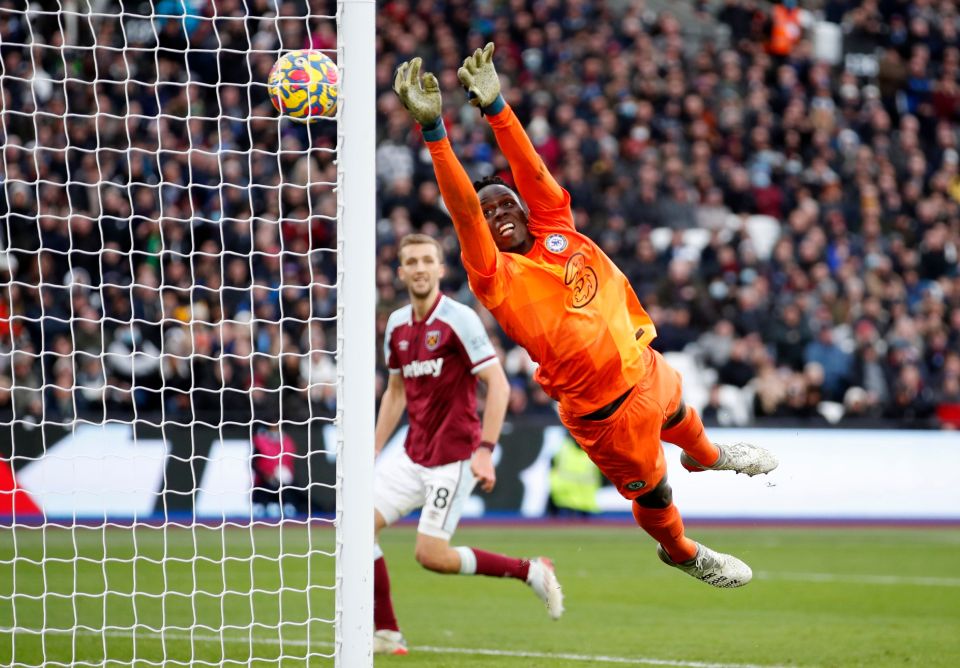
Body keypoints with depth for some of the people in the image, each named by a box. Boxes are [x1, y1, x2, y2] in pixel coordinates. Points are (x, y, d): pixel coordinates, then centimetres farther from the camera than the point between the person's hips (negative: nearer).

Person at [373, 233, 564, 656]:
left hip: (454, 457, -7)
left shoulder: (458, 319, -13)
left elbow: (498, 385, -16)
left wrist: (485, 451, -22)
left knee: (431, 555, -12)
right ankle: (385, 634, 2)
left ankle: (530, 572, 8)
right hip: (413, 456, 7)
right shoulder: (397, 325, 8)